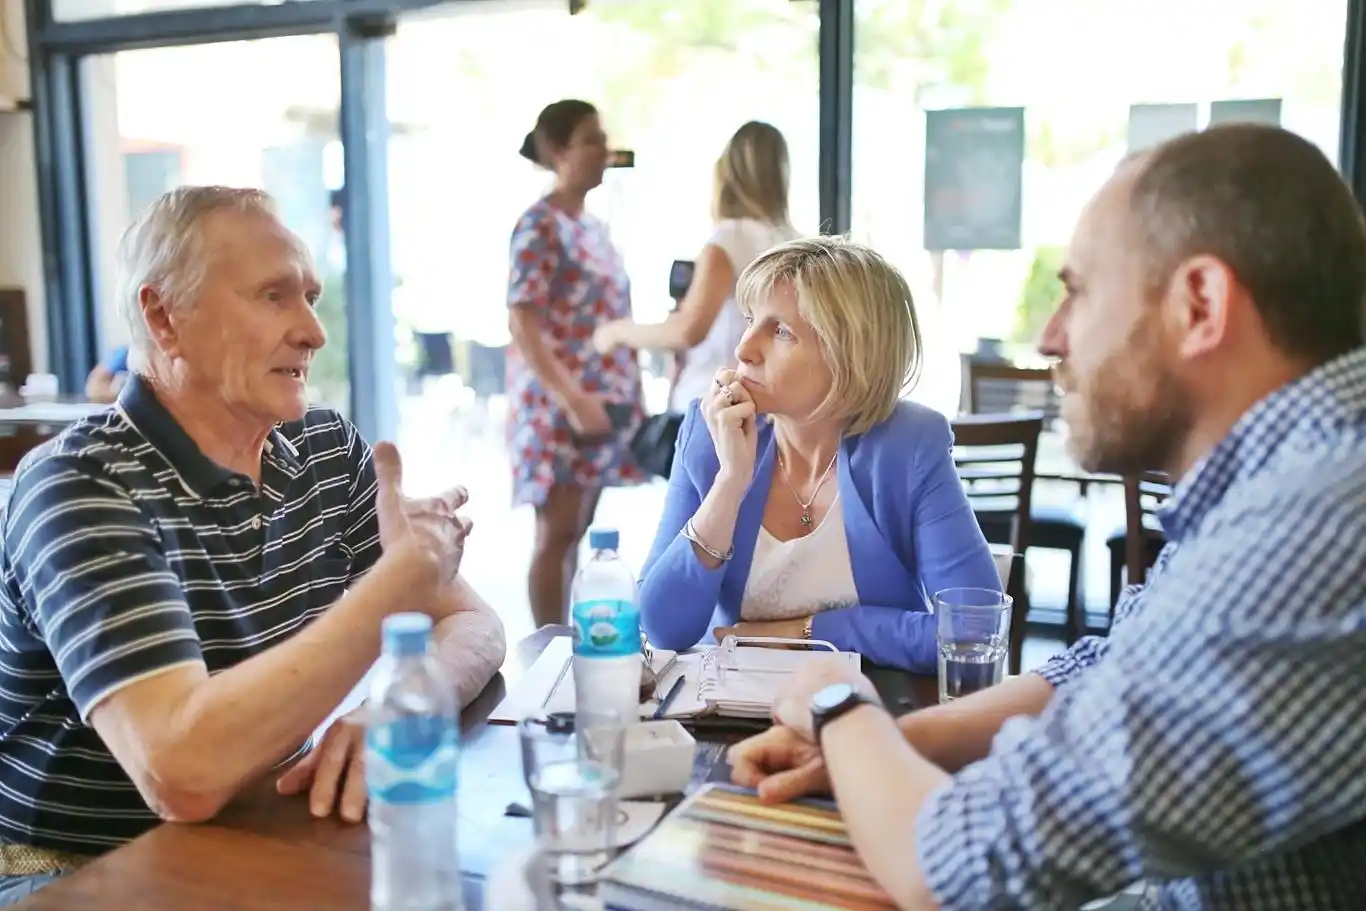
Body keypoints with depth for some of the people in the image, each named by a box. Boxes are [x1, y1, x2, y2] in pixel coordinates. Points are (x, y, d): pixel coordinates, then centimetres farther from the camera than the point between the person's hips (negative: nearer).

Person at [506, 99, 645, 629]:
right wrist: (572, 400, -24)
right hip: (558, 404, -8)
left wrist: (628, 397, 14)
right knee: (556, 534, -3)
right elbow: (522, 326, -17)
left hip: (603, 402, 8)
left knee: (578, 532, 12)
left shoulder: (594, 226, 15)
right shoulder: (539, 227, -10)